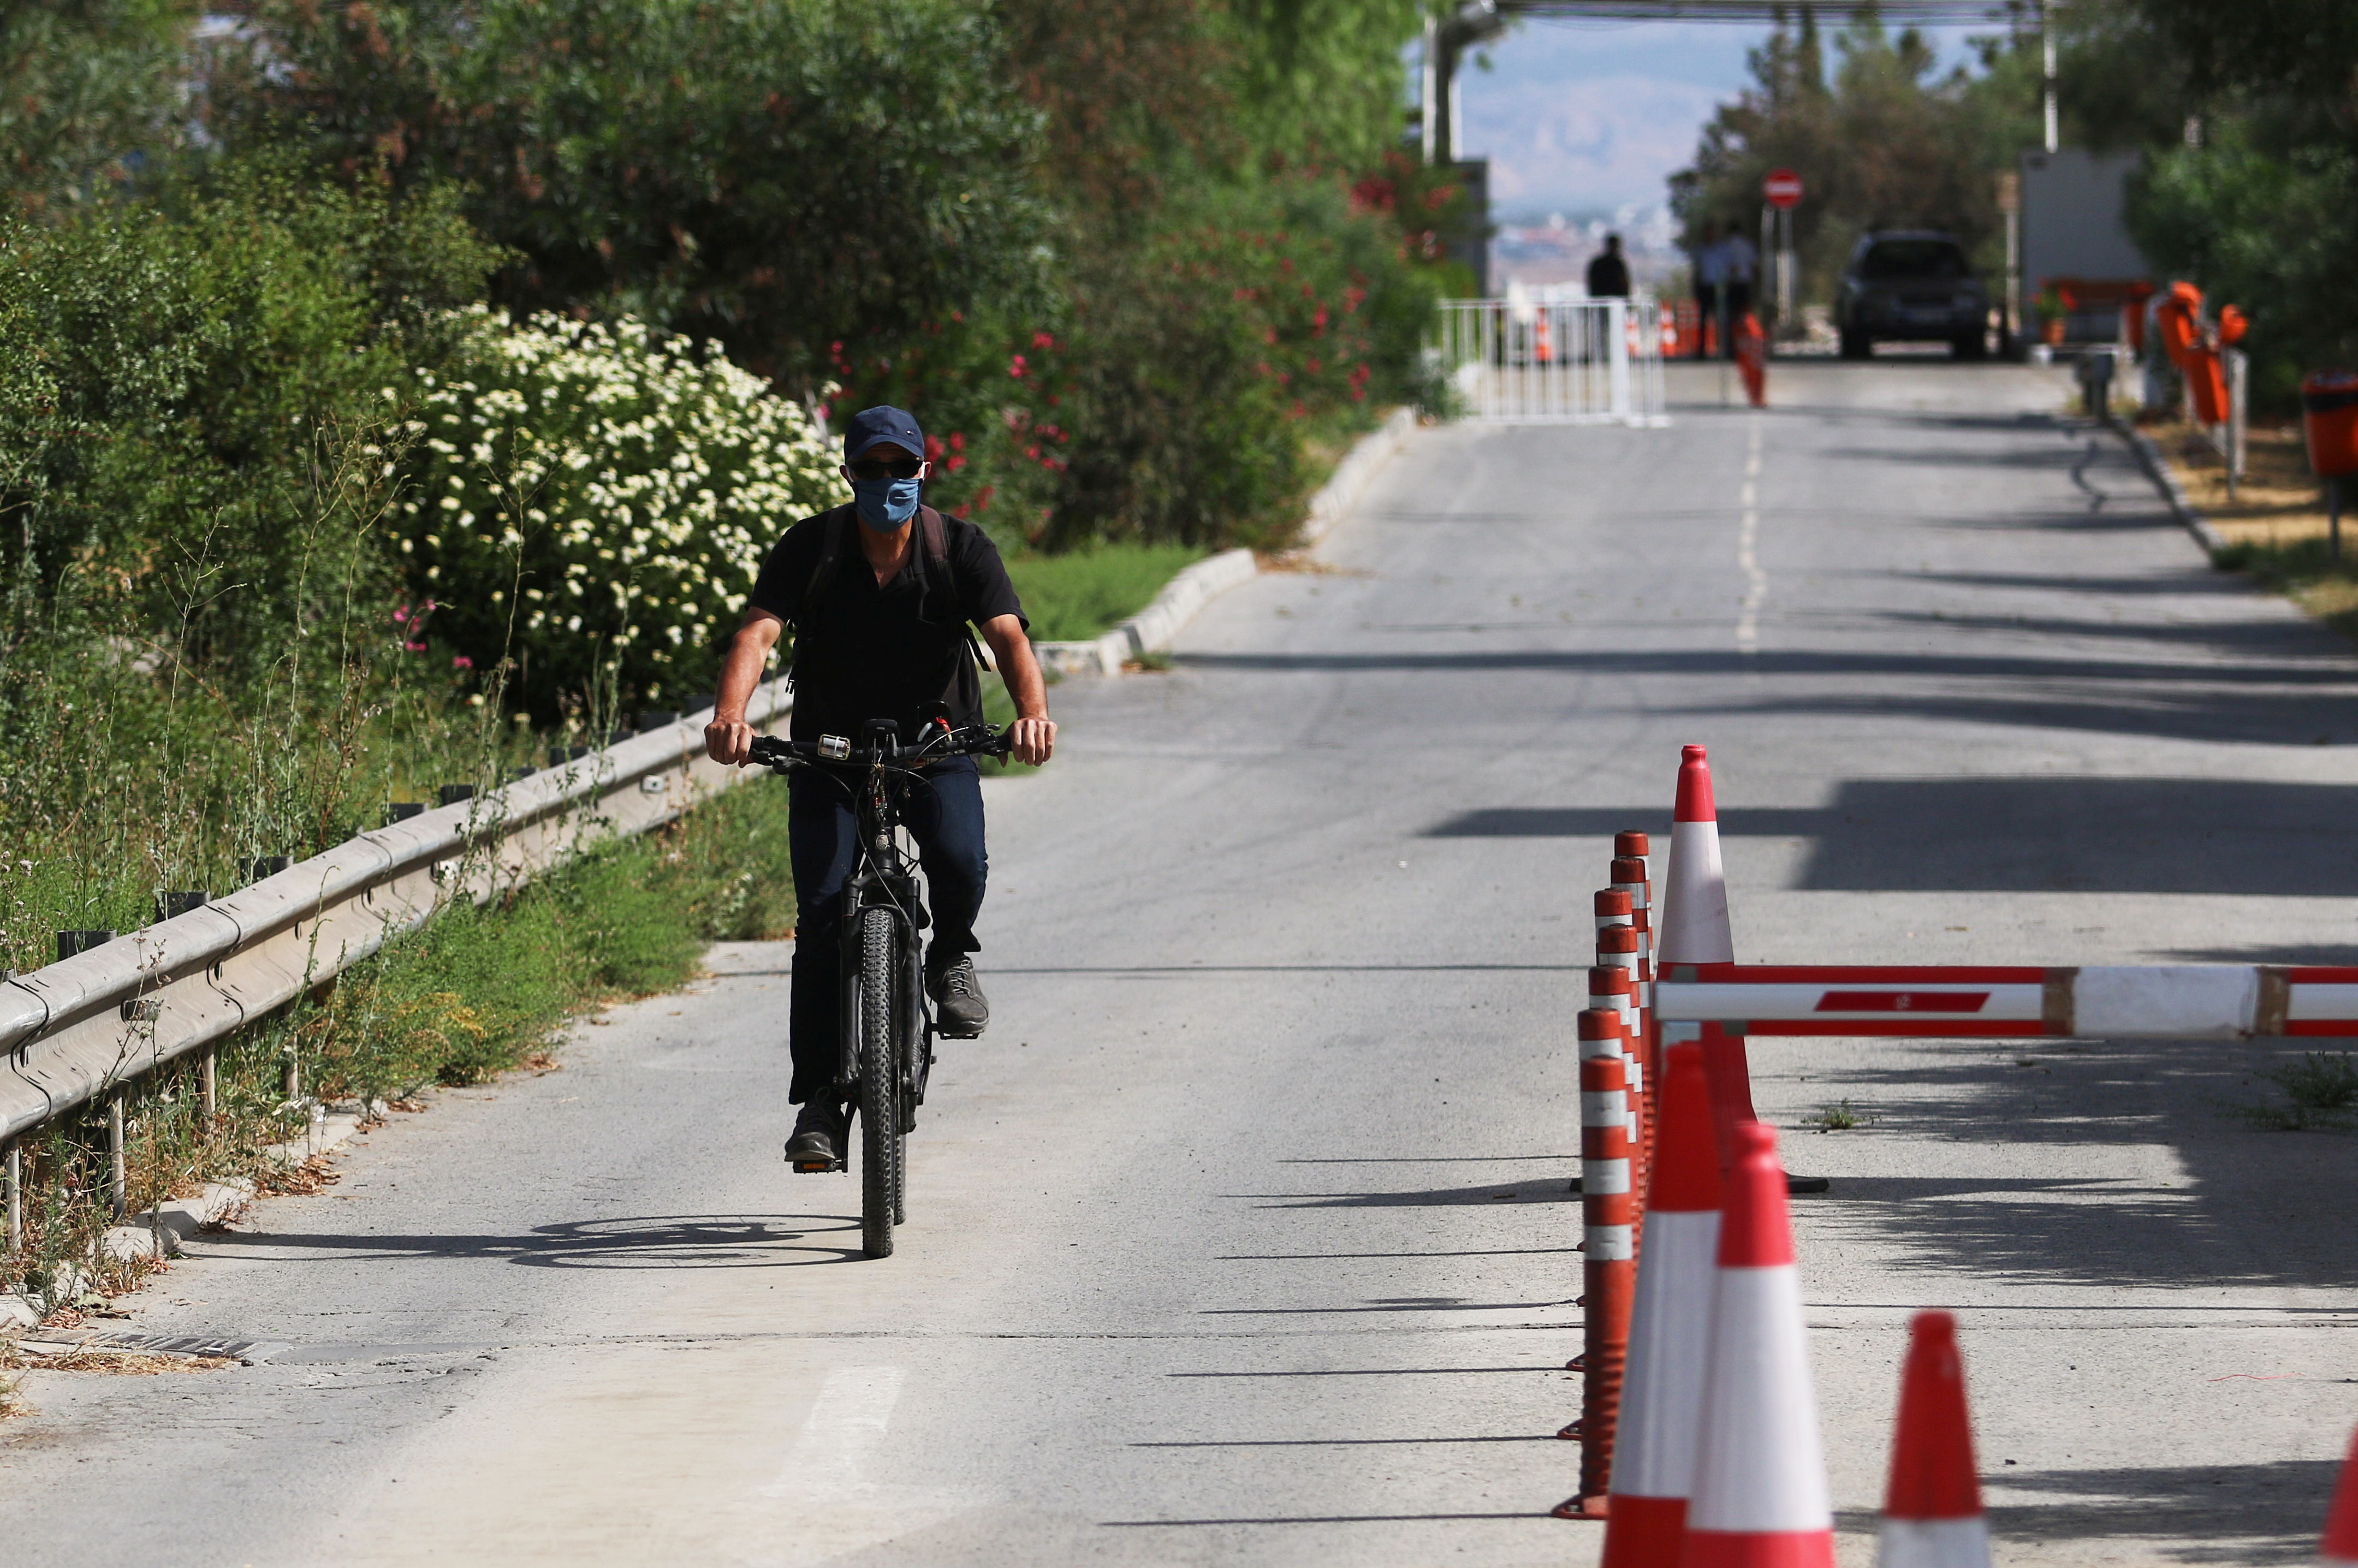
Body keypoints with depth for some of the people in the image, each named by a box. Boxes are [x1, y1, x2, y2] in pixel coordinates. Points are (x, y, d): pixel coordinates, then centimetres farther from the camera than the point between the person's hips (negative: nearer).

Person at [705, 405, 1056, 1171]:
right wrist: (730, 714, -44)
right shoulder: (810, 548, -10)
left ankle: (950, 960, 6)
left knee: (961, 863, -29)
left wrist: (1033, 710, -45)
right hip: (828, 749, 0)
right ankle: (819, 1098, -6)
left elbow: (1008, 634, -23)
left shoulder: (962, 548, -9)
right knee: (822, 912, -12)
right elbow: (758, 631, -24)